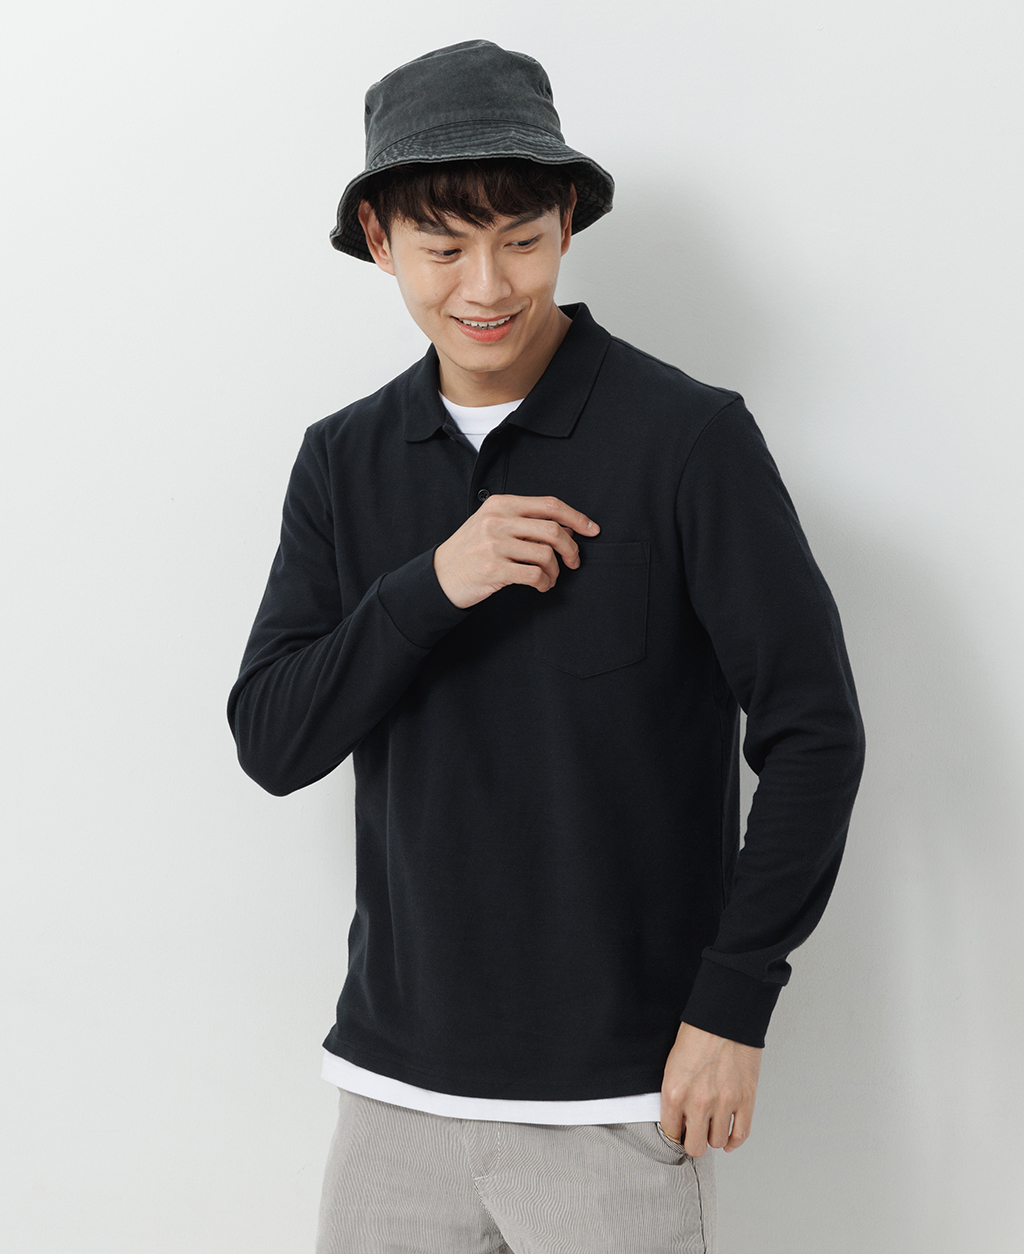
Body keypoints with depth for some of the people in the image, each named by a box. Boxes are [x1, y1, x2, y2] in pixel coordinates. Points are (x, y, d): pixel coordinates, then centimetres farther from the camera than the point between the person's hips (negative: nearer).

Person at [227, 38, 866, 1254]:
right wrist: (430, 586, -16)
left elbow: (813, 733, -8)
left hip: (617, 1096, -3)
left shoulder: (690, 440, -10)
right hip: (395, 1081, 4)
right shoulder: (345, 461, 4)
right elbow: (270, 742, -1)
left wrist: (734, 1004, -9)